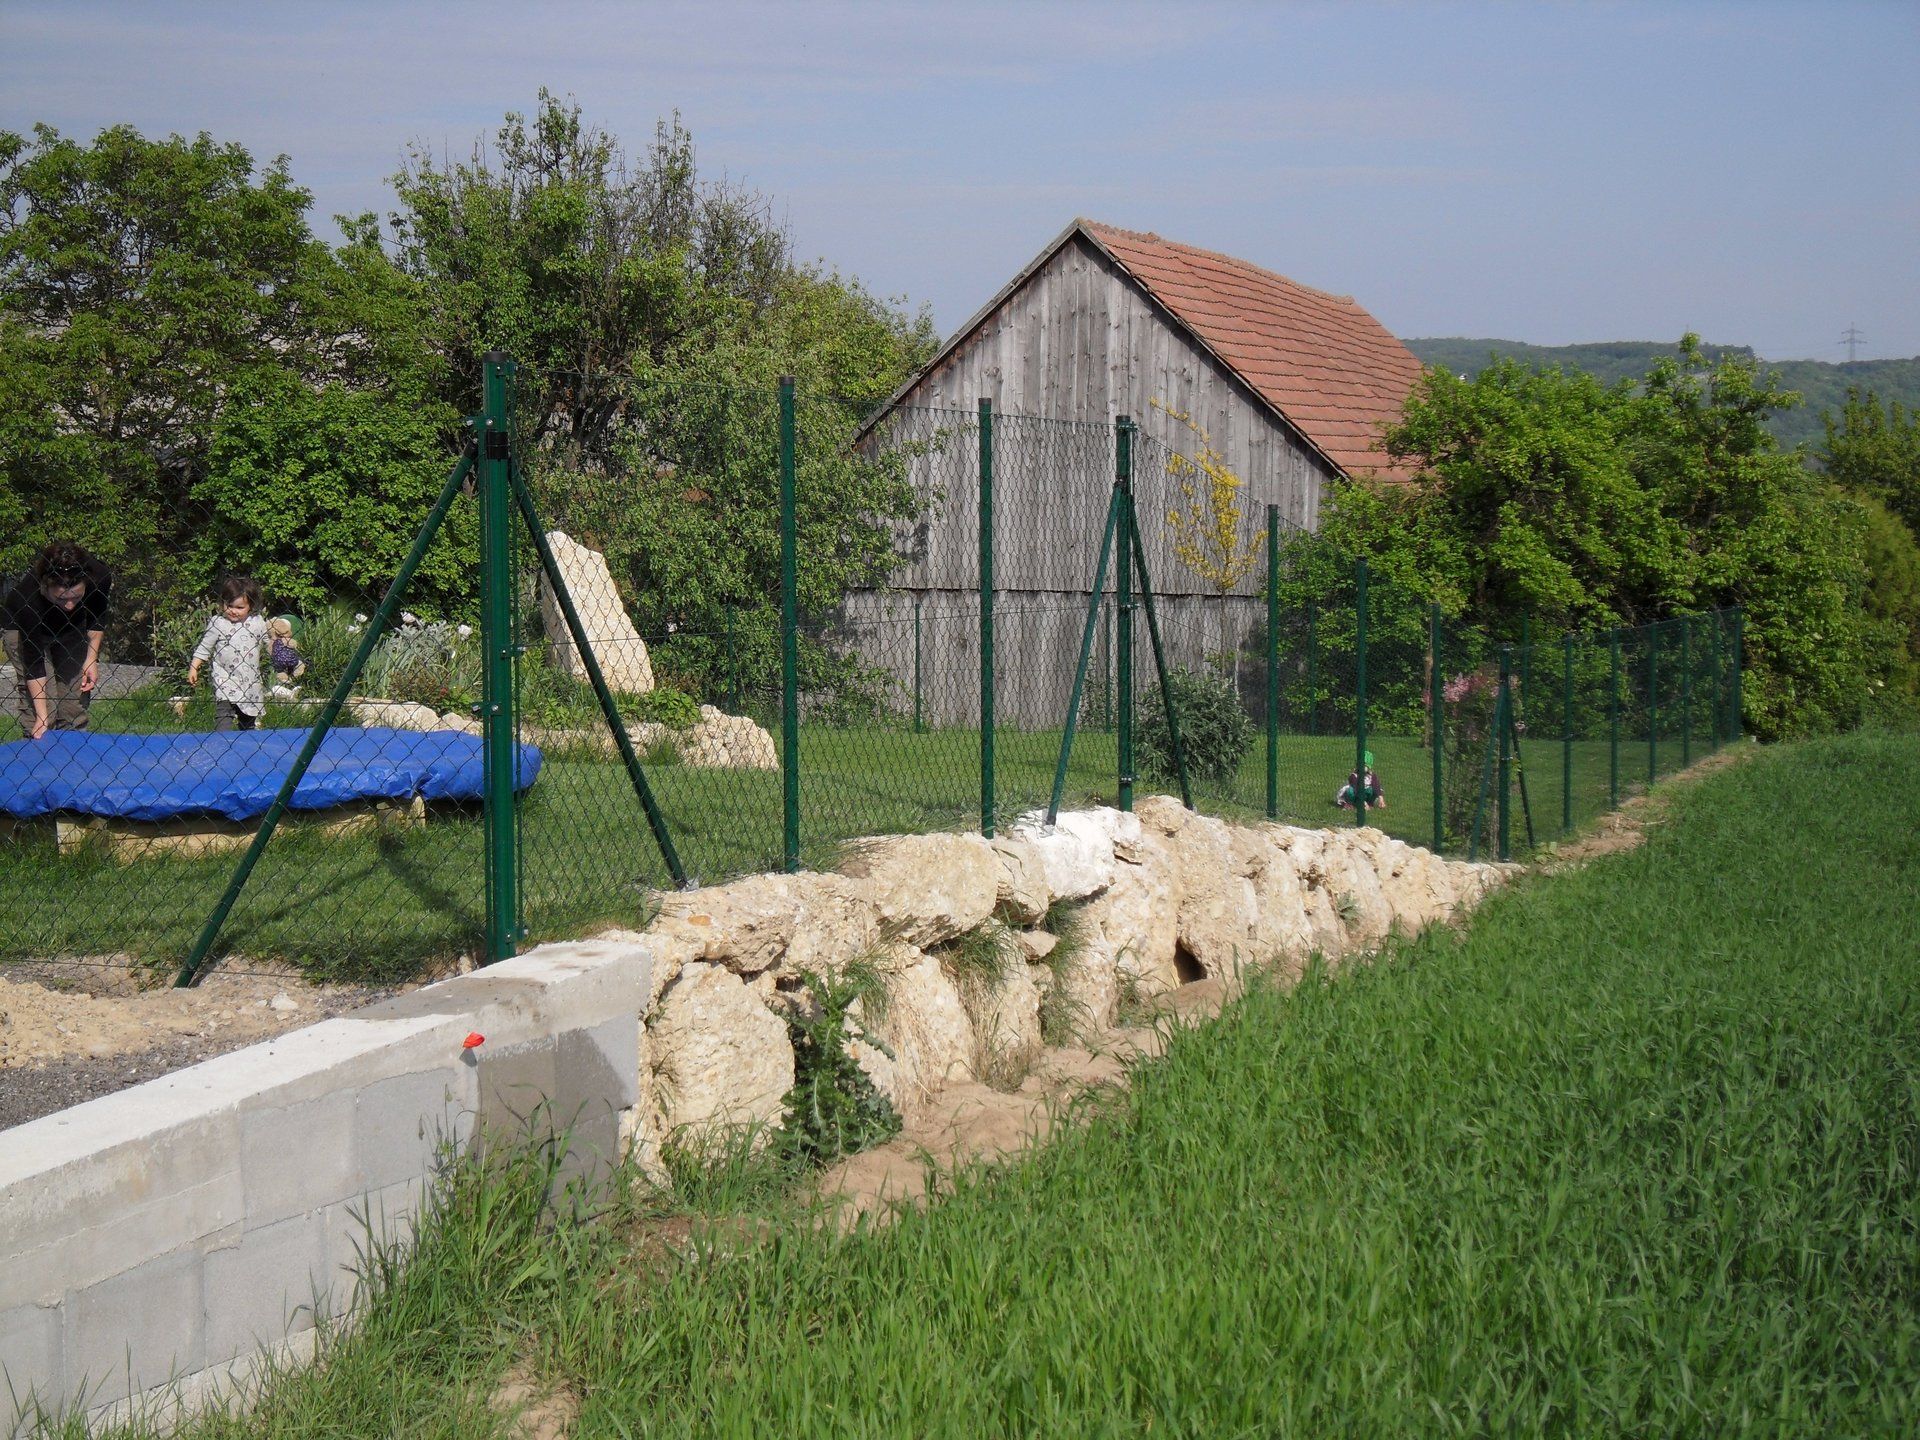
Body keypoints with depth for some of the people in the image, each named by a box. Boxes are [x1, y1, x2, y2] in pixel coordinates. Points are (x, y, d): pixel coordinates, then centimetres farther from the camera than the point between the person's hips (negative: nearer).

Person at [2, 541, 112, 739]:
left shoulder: (100, 579, -33)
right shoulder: (28, 595, -40)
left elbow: (97, 619, -6)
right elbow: (34, 664, -33)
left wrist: (92, 659, -12)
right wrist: (41, 718, -34)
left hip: (71, 629, 4)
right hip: (22, 630, -4)